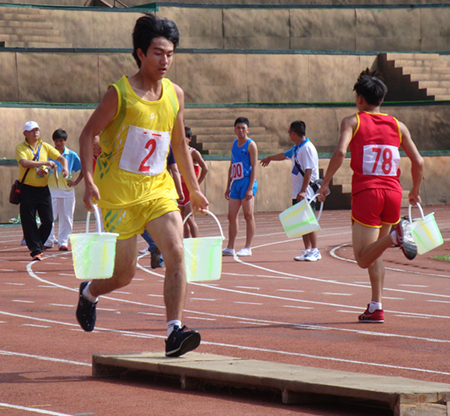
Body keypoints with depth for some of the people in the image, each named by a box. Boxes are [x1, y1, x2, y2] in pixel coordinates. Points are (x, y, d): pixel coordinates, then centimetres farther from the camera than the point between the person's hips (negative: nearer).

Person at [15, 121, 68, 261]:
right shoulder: (21, 148, -2)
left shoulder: (45, 147, 11)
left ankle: (37, 244, 21)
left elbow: (61, 158, 13)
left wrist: (65, 167, -9)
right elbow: (24, 163, -18)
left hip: (43, 189, 4)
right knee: (29, 222, -4)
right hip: (28, 190, -4)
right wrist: (45, 163, -21)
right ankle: (35, 251, 3)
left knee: (48, 220, 0)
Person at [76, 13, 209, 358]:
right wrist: (89, 181, -15)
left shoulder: (175, 95, 5)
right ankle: (90, 292, 37)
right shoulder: (120, 93, -10)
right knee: (124, 274, 3)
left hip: (159, 187, 4)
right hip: (120, 191, -4)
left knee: (176, 253, -17)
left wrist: (194, 188, 20)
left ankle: (175, 333, -18)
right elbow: (88, 134, -4)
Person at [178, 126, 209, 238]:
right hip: (181, 188, 7)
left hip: (191, 187, -7)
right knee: (182, 219, 5)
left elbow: (205, 168, -14)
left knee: (189, 218, -14)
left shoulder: (194, 152, -6)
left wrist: (197, 183, -13)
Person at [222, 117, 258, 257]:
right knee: (231, 216, 6)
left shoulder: (250, 145, -4)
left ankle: (248, 248, -1)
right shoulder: (234, 144, 16)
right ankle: (230, 248, 11)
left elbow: (254, 167, -10)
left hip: (247, 182, -7)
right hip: (235, 183, 7)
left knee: (248, 216, -3)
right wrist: (228, 186, 18)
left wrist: (250, 188, -17)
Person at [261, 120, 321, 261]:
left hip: (306, 192, -9)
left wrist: (303, 191, -26)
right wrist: (269, 158, 54)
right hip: (297, 192, 9)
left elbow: (308, 171, -21)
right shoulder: (296, 148, 14)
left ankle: (315, 251, -5)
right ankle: (307, 250, 11)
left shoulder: (307, 148, -15)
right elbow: (284, 155, 36)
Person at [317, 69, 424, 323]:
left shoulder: (353, 122, 4)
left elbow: (340, 152, -14)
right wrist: (415, 192, 25)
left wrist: (325, 183, -5)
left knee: (364, 259, -1)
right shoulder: (398, 126, 13)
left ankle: (396, 235, -29)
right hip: (393, 193, 4)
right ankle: (376, 308, 12)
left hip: (366, 193, -4)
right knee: (376, 253, 20)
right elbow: (418, 162, 9)